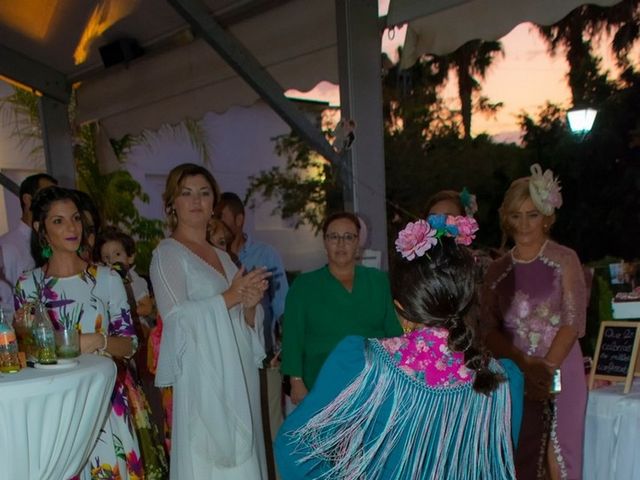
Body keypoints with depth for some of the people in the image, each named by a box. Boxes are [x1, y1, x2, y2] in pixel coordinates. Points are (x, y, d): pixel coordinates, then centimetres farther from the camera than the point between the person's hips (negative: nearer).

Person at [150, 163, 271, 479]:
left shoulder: (223, 257, 16)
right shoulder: (168, 253, -3)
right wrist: (229, 298, -15)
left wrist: (250, 304, -3)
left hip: (239, 376, 6)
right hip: (203, 378, -6)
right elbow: (175, 315, -17)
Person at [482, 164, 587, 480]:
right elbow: (489, 329, 1)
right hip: (513, 376, 3)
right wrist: (526, 365, -13)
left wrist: (547, 369, -16)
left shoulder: (564, 259, -1)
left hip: (560, 373, -2)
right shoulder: (497, 269, 7)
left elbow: (573, 323, -7)